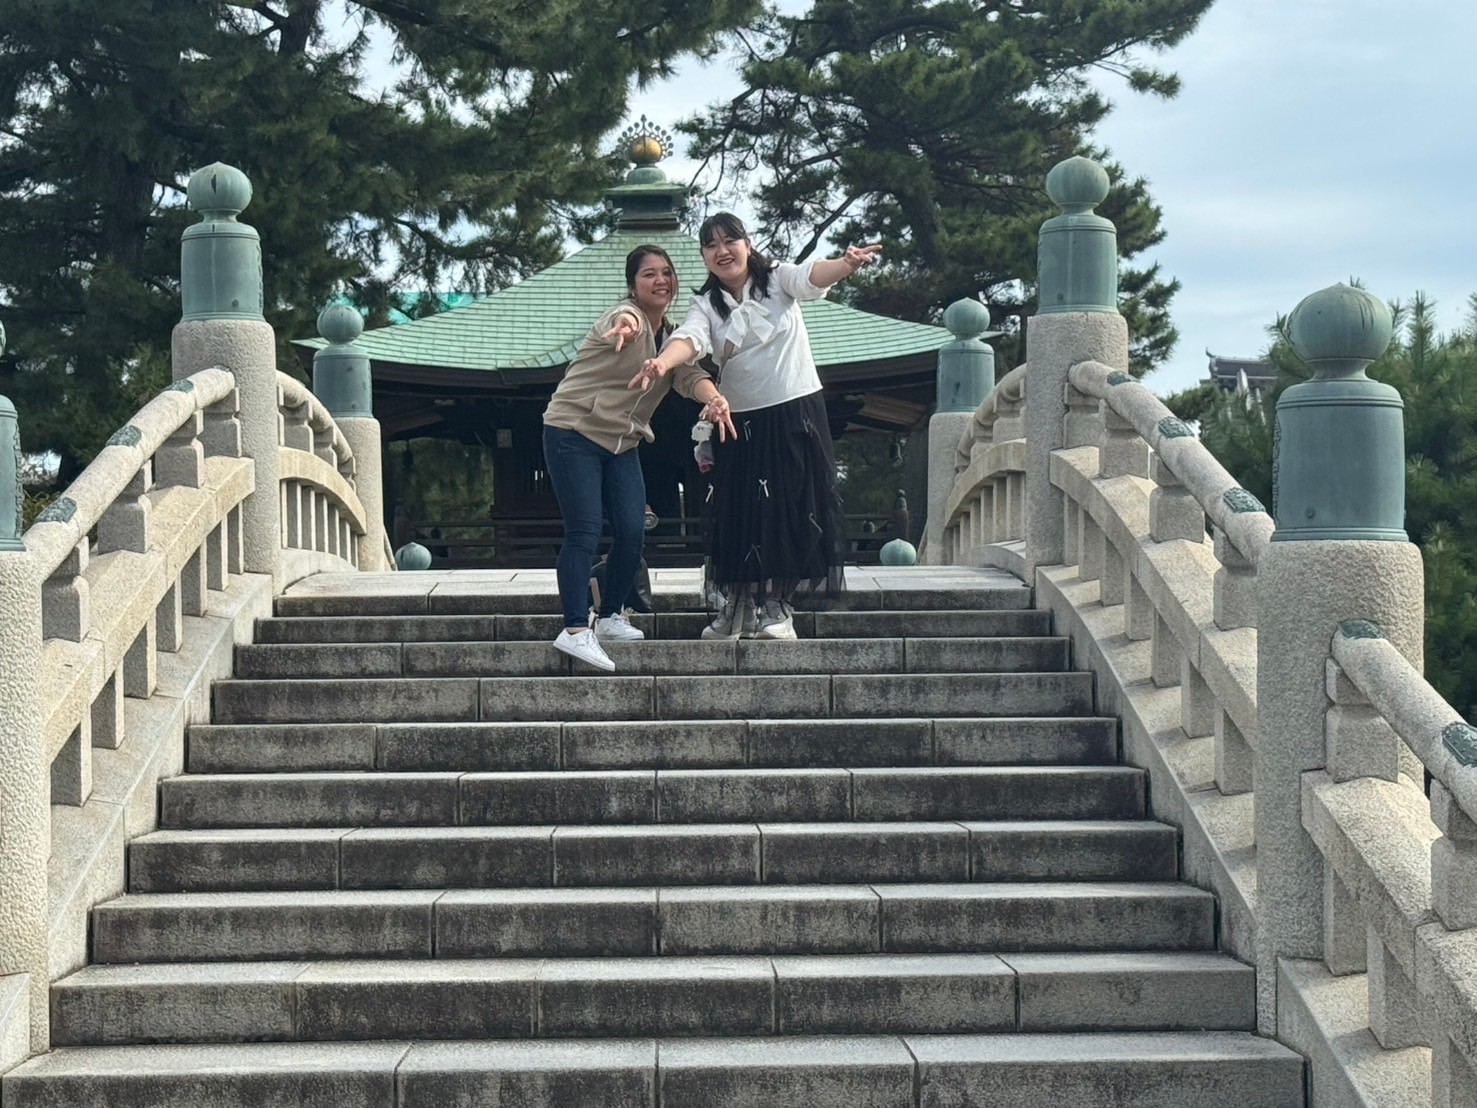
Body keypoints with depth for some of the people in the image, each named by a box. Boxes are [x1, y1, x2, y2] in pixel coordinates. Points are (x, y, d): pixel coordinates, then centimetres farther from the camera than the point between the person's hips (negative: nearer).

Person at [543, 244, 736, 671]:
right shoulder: (626, 317, -15)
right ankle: (576, 630, -21)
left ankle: (610, 617, 20)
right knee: (584, 532, -16)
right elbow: (623, 321, -42)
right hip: (573, 432, -7)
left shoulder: (670, 334, 8)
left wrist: (714, 397, -33)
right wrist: (626, 326, -68)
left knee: (632, 534, 3)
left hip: (622, 444, 8)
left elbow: (689, 373, -10)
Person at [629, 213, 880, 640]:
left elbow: (812, 277, -22)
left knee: (792, 510, -1)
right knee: (739, 514, 2)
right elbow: (690, 338, -18)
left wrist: (847, 264, -45)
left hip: (796, 414, -1)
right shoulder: (707, 305, 2)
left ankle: (777, 608, 12)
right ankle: (736, 608, 16)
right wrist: (662, 362, -42)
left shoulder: (778, 278, -1)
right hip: (741, 422, 2)